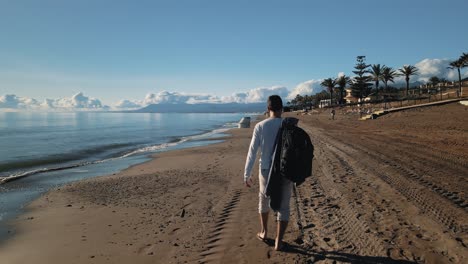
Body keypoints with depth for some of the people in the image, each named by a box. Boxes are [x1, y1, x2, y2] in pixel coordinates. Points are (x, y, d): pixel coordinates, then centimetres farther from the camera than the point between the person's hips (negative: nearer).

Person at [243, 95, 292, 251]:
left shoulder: (260, 126, -8)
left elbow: (252, 152, -7)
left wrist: (247, 175, 1)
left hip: (266, 171, 0)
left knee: (264, 201, 23)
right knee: (283, 206, 12)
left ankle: (264, 233, 38)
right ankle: (279, 241, 13)